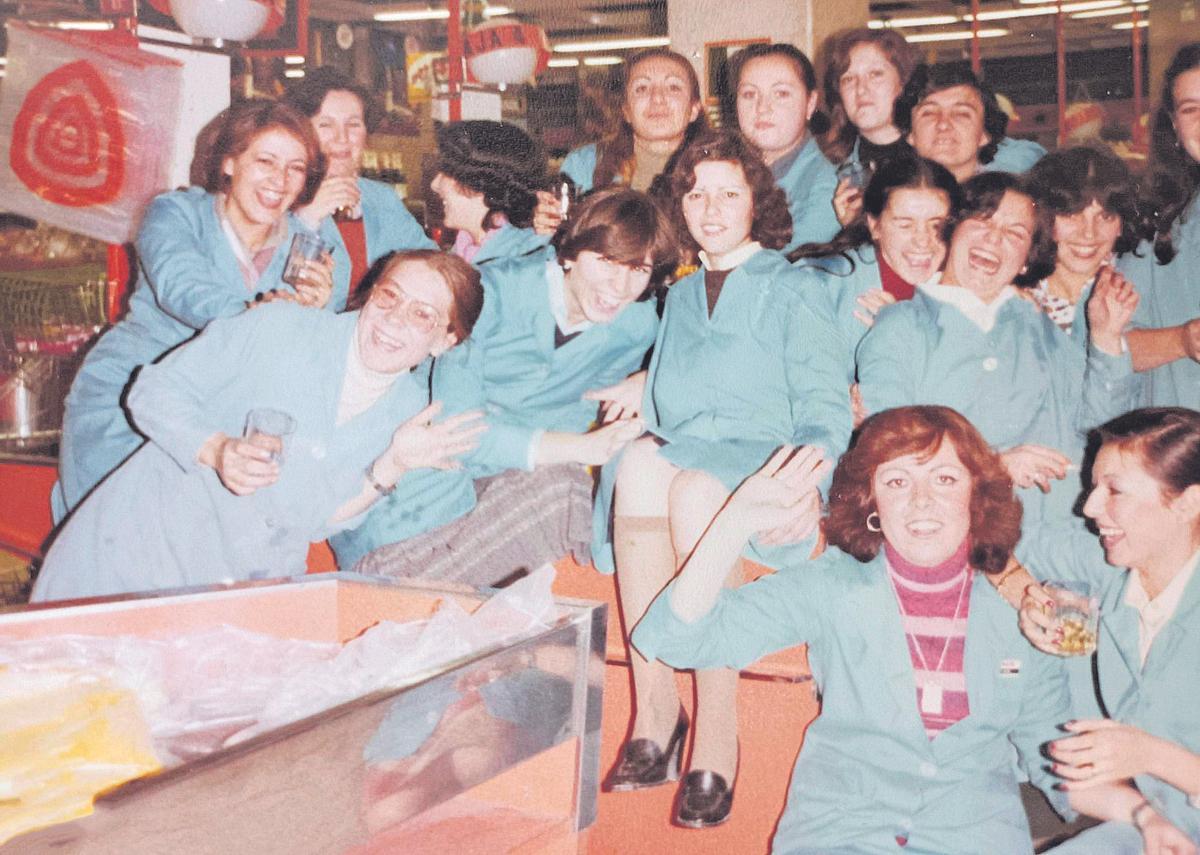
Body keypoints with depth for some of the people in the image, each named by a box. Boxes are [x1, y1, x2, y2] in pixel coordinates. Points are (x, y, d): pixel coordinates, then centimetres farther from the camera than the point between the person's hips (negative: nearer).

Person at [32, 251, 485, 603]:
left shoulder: (410, 414, -3)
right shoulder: (279, 329, -13)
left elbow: (315, 518, -6)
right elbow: (155, 390, -10)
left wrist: (392, 467, -21)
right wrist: (218, 451, -27)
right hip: (146, 544, -2)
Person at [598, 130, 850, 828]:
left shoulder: (794, 288, 13)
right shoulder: (680, 296, 28)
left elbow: (826, 406, 3)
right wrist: (634, 426, 1)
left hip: (760, 459, -3)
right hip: (678, 455, 4)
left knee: (694, 491, -38)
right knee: (641, 462, -33)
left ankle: (716, 738, -36)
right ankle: (654, 711, -34)